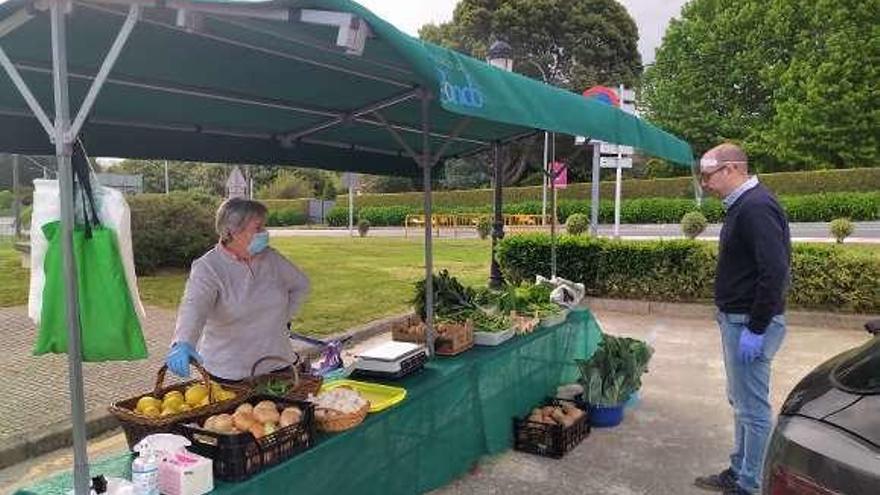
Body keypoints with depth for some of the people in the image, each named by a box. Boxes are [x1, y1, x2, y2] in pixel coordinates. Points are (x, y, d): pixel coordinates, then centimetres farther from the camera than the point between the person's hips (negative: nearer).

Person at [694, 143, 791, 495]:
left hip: (750, 323, -10)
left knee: (752, 408, 0)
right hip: (737, 319, 10)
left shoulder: (756, 207, -19)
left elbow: (775, 272, -26)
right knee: (741, 403, 18)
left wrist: (755, 329, -23)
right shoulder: (743, 205, 12)